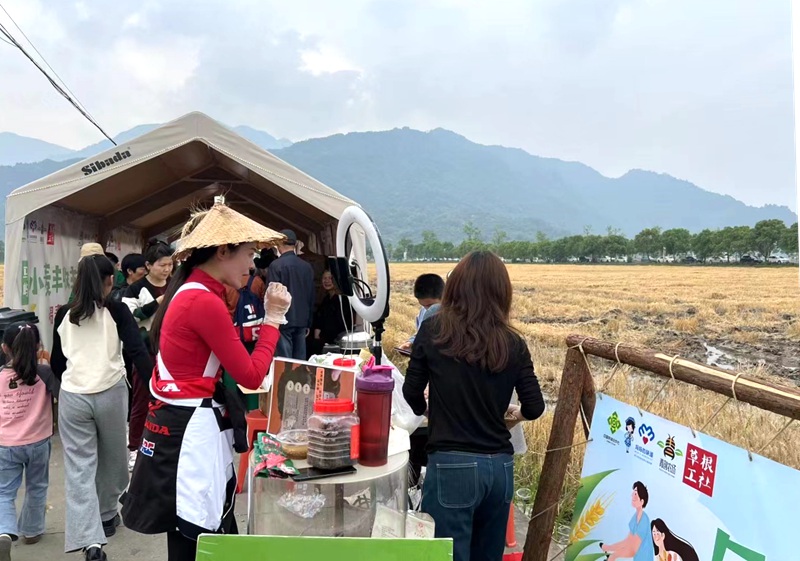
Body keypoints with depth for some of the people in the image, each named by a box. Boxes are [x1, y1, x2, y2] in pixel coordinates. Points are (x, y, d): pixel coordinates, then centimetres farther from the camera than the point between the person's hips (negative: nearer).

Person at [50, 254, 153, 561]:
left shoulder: (63, 314, 7)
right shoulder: (116, 310, -3)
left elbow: (57, 361, 14)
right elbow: (137, 352, -12)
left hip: (72, 397, 2)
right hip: (111, 393, -1)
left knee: (79, 467, 3)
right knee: (111, 458, 19)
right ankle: (107, 516, 35)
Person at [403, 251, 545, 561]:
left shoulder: (434, 330, -6)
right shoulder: (513, 343, 1)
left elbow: (412, 392, 3)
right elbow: (534, 407, 4)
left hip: (452, 465, -3)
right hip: (500, 466, 4)